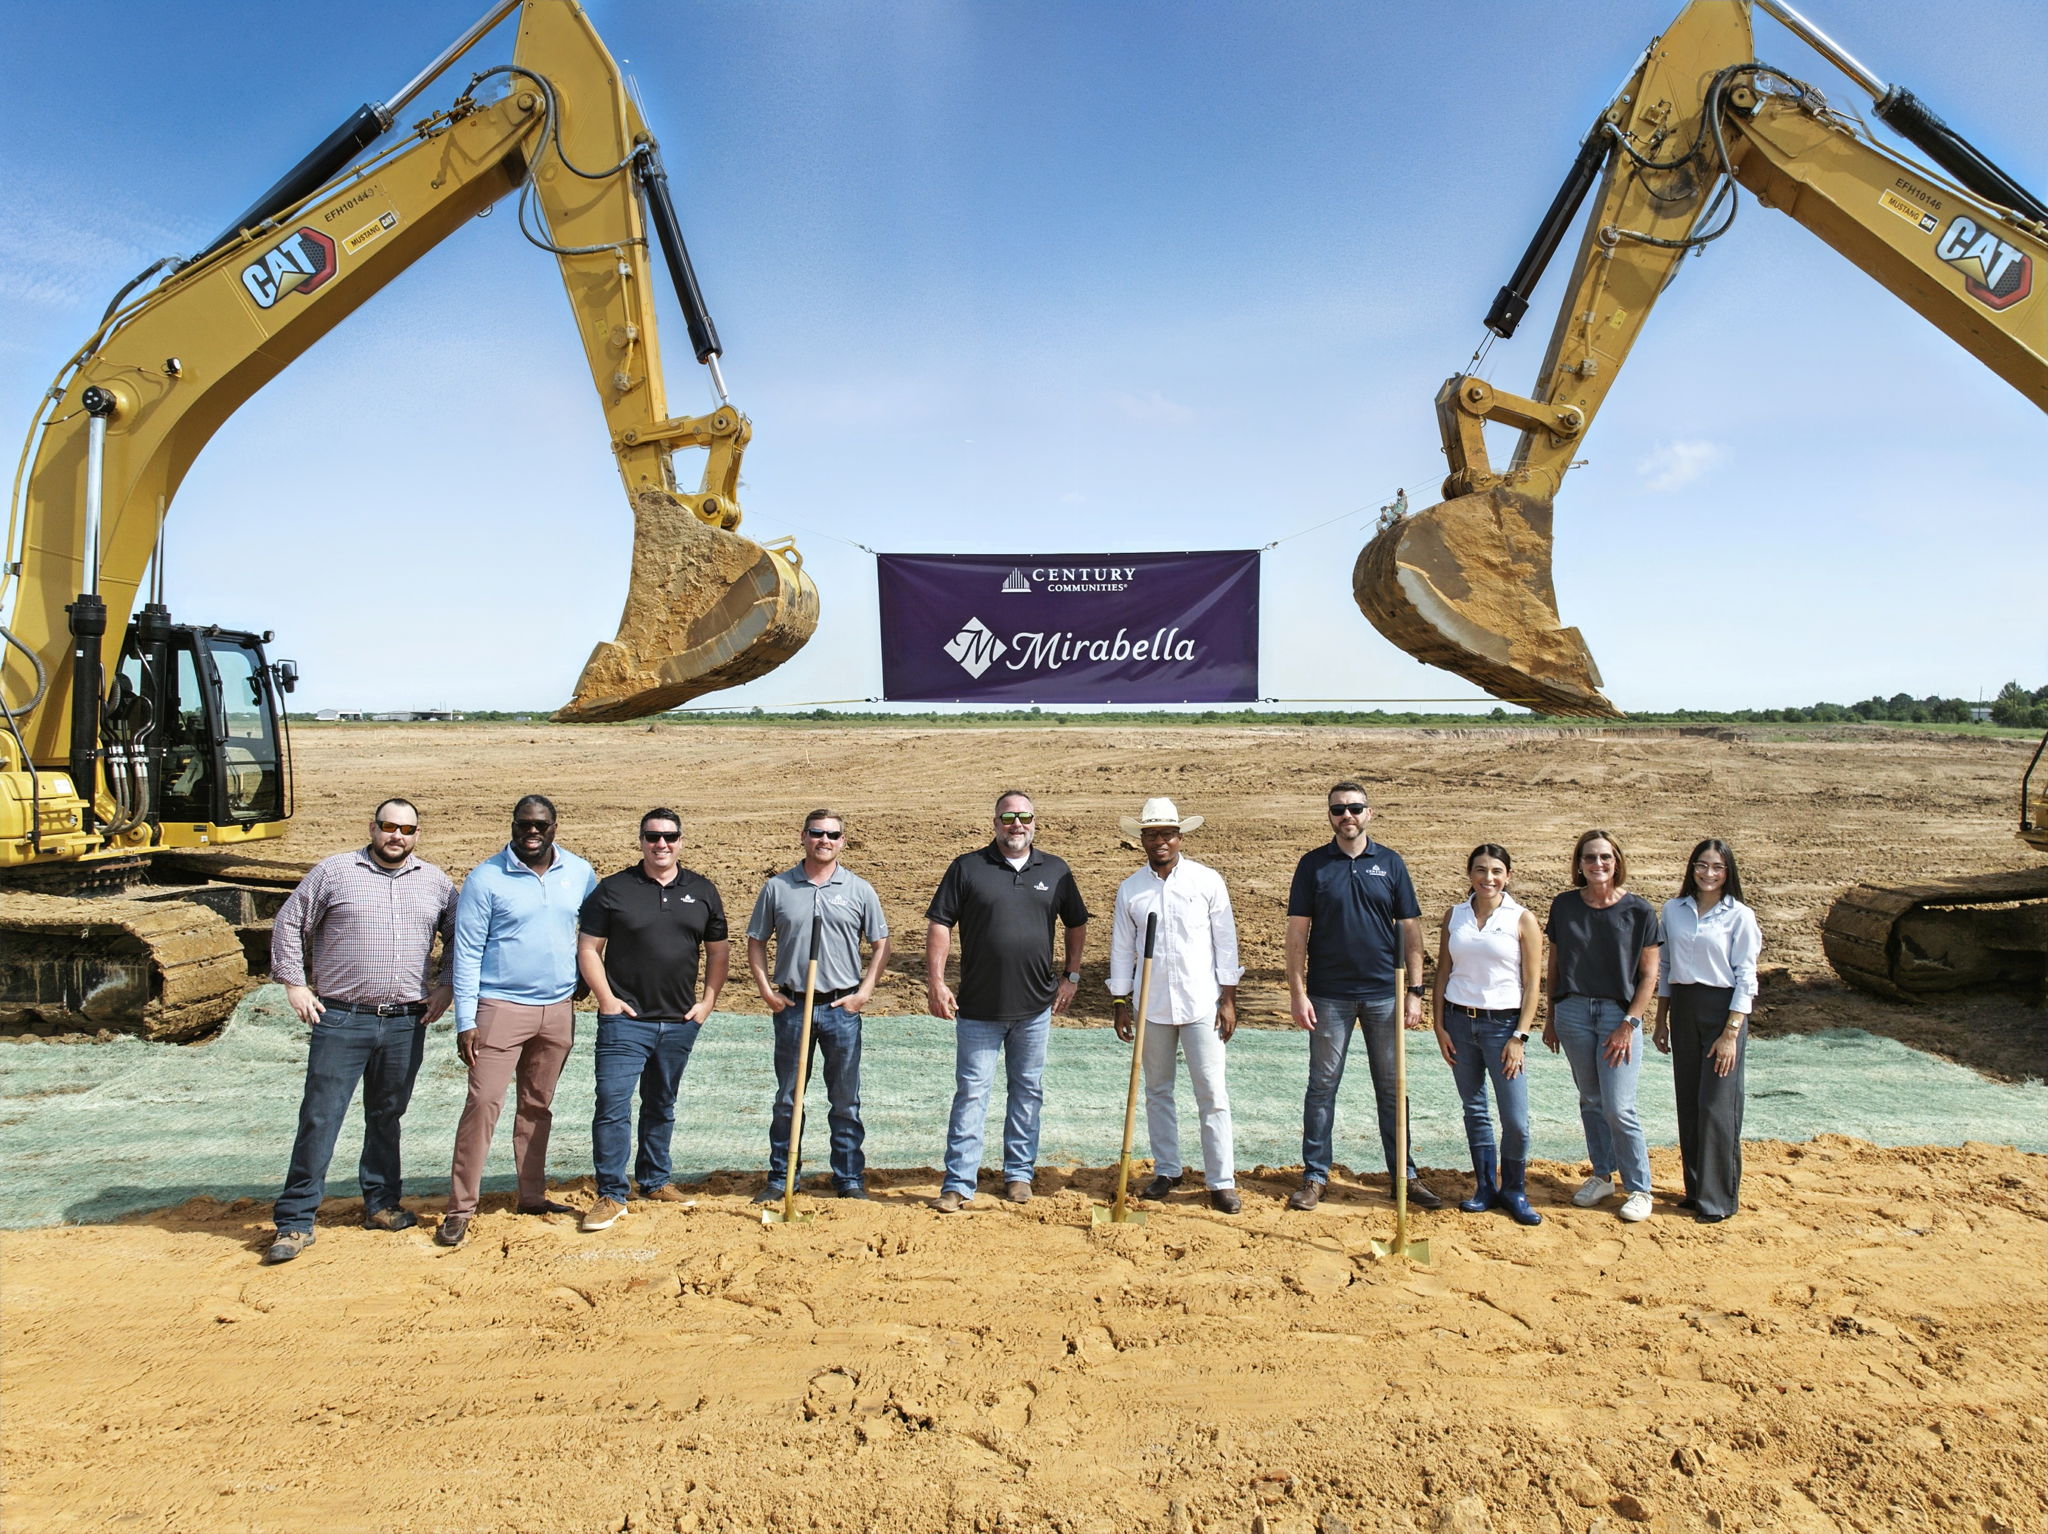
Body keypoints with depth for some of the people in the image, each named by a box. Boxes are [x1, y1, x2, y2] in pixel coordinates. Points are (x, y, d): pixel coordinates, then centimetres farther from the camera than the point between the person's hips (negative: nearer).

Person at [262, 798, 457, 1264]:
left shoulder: (435, 882, 8)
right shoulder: (334, 871, 0)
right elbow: (288, 923, 6)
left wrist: (447, 987, 8)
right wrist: (294, 984, 0)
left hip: (406, 1024, 3)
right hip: (339, 1020, -2)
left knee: (386, 1117, 14)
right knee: (319, 1119, -1)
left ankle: (381, 1204, 26)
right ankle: (295, 1221, 8)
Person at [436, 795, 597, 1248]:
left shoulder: (579, 873, 3)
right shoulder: (486, 878, -7)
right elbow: (467, 951, -8)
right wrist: (466, 1020, -12)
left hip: (558, 1010, 4)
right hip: (501, 1007, -4)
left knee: (538, 1107, 13)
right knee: (483, 1103, -7)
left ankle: (532, 1196, 24)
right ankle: (460, 1207, 2)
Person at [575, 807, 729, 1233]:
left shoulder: (702, 891, 7)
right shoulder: (613, 889, -2)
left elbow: (719, 951, 14)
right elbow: (587, 949, -1)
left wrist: (707, 1001, 6)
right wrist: (606, 999, -8)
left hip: (679, 1022, 3)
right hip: (625, 1020, -3)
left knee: (661, 1106, 16)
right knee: (612, 1104, -8)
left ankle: (655, 1181, 30)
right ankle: (611, 1195, 1)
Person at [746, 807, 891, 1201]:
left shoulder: (860, 890, 2)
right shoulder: (777, 888, 2)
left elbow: (880, 944, 6)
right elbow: (756, 942, 9)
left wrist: (864, 992, -2)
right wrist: (766, 991, 0)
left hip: (842, 1008, 0)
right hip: (791, 1006, 0)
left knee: (846, 1102, 7)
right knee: (787, 1099, 10)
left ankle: (850, 1179, 18)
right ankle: (780, 1178, 21)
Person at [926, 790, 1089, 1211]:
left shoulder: (1055, 871, 7)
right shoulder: (967, 868, -1)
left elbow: (1077, 924, 18)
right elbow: (939, 924, -2)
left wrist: (1071, 976, 12)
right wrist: (935, 980, -9)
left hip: (1036, 1006, 3)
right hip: (978, 1007, -2)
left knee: (1028, 1090, 12)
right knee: (971, 1092, 0)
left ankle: (1019, 1173, 25)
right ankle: (958, 1184, 6)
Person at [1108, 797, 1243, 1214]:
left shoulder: (1208, 881, -2)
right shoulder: (1129, 890, 4)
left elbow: (1225, 941, 1)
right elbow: (1121, 949, 8)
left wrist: (1228, 999, -2)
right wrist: (1119, 1004, 6)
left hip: (1202, 1004, -2)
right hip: (1152, 1007, 2)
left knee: (1212, 1094, -2)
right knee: (1157, 1092, 11)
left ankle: (1221, 1181, 6)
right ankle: (1166, 1171, 24)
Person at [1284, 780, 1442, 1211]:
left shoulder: (1390, 863, 4)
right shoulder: (1313, 865, 1)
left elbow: (1410, 930, 5)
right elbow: (1298, 932, 0)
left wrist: (1415, 990, -1)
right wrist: (1297, 992, -7)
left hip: (1384, 993, 1)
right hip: (1329, 994, -1)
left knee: (1391, 1087, 9)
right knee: (1322, 1086, 5)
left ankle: (1404, 1174, 19)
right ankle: (1314, 1176, 13)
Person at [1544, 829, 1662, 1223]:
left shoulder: (1638, 910, -5)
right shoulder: (1564, 906, 3)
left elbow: (1649, 974, -3)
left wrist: (1628, 1024, -9)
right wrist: (1551, 1018, 11)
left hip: (1619, 1013, -3)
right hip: (1573, 1012, 3)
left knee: (1618, 1107, -6)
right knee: (1590, 1100, 12)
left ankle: (1638, 1188, 10)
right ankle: (1602, 1176, 27)